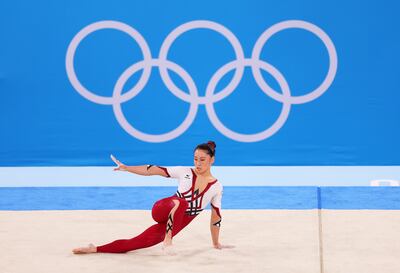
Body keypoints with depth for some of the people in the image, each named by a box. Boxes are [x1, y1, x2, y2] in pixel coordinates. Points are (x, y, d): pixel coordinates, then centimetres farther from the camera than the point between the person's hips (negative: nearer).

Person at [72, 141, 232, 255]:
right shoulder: (185, 173, -3)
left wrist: (216, 243, 16)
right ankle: (167, 240, -28)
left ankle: (94, 249, -5)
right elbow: (154, 170, -2)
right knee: (181, 203, -35)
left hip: (173, 225, 2)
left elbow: (216, 216, 9)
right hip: (162, 210, -2)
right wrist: (126, 167, -7)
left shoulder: (216, 187, 0)